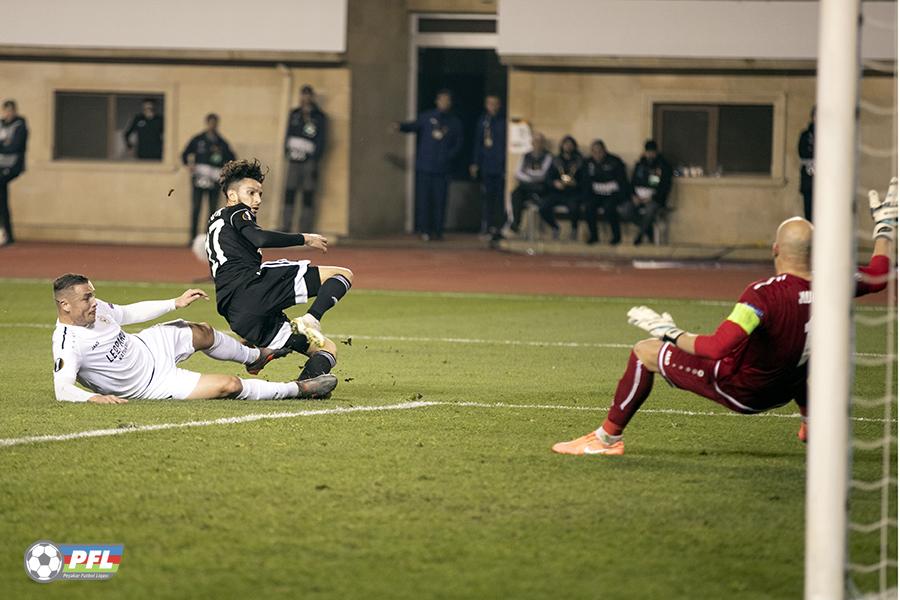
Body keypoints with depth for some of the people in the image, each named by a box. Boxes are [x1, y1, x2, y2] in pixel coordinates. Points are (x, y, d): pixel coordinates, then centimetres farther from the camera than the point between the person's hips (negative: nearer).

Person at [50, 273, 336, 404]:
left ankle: (254, 356, 56)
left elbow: (129, 313, 8)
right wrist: (94, 397, -58)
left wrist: (176, 304, 9)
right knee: (230, 385, -10)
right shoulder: (68, 343, -32)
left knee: (203, 334, 22)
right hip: (150, 385, -8)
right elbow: (62, 390, -40)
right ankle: (299, 389, 11)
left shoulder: (94, 308, -9)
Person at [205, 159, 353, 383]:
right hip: (255, 284, -8)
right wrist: (304, 239, -5)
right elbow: (259, 239, -12)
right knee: (343, 275, -5)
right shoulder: (236, 213, 10)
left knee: (327, 349, 14)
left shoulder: (215, 222, 37)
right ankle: (311, 319, -30)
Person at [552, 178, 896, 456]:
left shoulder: (764, 294, -32)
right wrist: (885, 228, 16)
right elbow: (879, 275, 3)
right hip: (783, 391, 6)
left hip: (739, 389, -6)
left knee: (645, 352, 6)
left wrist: (672, 335, -21)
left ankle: (608, 438, 13)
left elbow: (717, 348, -37)